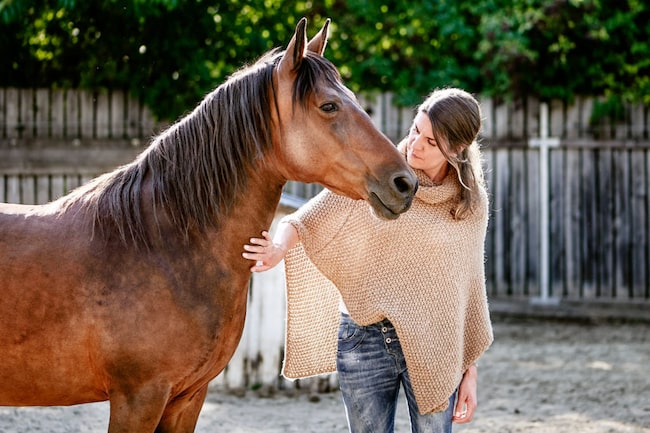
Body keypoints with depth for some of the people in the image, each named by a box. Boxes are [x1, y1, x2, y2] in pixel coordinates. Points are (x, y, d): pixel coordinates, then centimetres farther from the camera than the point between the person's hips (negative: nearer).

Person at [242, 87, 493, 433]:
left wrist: (470, 369, 7)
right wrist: (279, 248, -30)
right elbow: (305, 222, -7)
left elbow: (469, 282, 8)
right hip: (363, 338, 0)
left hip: (432, 345, 0)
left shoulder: (471, 203, 2)